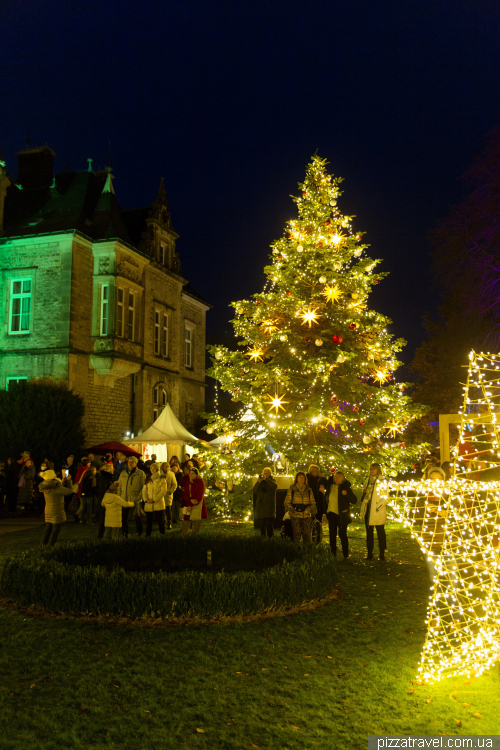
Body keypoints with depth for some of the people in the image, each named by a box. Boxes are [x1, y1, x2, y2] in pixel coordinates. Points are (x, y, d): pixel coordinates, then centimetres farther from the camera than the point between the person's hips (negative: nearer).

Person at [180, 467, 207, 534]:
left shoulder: (200, 482, -6)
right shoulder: (187, 482, 9)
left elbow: (200, 495, -10)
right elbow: (185, 494, 6)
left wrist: (191, 505, -13)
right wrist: (190, 500, -16)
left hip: (197, 505, -4)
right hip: (188, 503, 4)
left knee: (196, 521, -4)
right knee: (186, 519, 0)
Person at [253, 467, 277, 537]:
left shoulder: (271, 481, 9)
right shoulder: (260, 483, 16)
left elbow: (274, 486, -16)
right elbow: (254, 491, 1)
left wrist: (266, 479, -15)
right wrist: (258, 482, -11)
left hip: (269, 507, -3)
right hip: (260, 507, 3)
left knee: (268, 525, -14)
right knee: (261, 525, 3)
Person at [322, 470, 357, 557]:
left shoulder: (345, 487, -7)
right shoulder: (330, 485, 5)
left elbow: (354, 501, -10)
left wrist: (346, 494, -25)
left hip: (342, 515, -4)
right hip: (331, 513, 4)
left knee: (342, 534, -1)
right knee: (332, 534, 8)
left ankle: (345, 554, 7)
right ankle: (333, 553, 16)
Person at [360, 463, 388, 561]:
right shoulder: (368, 480, 13)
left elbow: (385, 497, -11)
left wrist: (378, 506, -17)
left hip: (377, 511, -6)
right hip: (368, 510, 6)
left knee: (380, 532, 1)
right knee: (369, 532, 9)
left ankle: (381, 554, 6)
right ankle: (370, 553, 14)